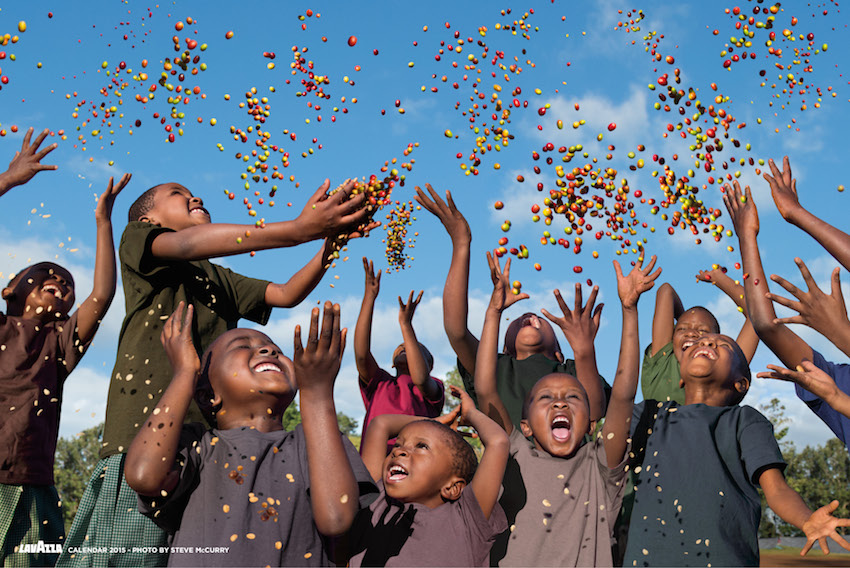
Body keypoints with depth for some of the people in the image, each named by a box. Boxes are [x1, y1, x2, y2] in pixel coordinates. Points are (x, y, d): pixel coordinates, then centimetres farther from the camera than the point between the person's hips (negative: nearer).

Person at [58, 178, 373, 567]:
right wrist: (298, 229, -23)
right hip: (145, 431, -5)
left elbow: (286, 294, 18)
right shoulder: (137, 237, 11)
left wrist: (329, 243, -2)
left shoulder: (220, 279, 30)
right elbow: (188, 243, -11)